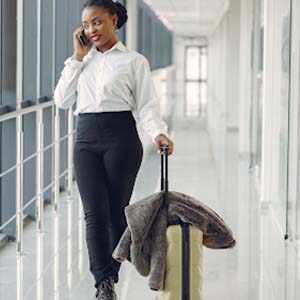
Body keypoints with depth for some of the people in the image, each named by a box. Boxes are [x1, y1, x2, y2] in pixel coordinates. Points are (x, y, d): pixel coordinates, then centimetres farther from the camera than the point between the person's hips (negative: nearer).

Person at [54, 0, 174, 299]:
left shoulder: (134, 60, 4)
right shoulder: (82, 61, 17)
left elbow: (147, 105, -2)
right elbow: (62, 100, 8)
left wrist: (158, 133, -21)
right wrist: (77, 58, 6)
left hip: (120, 136, -3)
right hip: (86, 139, 3)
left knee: (117, 212, 1)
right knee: (95, 213, -9)